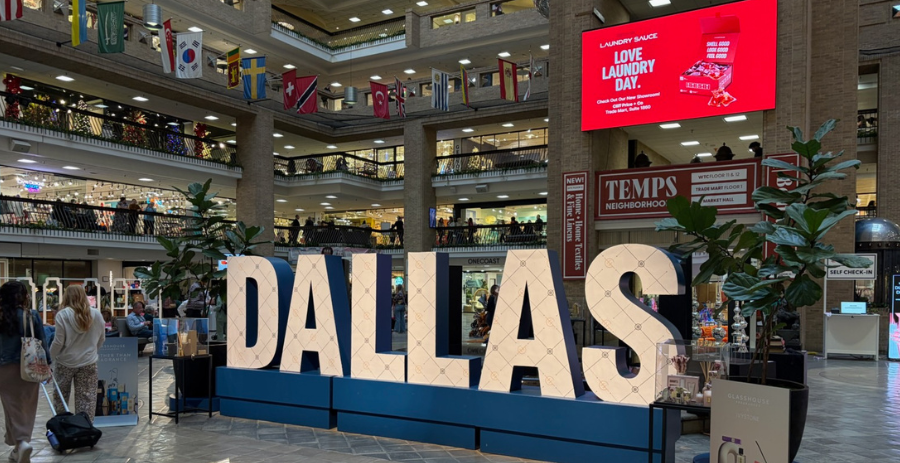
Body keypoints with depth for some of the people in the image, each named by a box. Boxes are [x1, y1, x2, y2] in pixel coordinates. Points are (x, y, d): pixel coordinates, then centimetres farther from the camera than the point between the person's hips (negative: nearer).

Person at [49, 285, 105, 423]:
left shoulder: (62, 315, -12)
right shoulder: (96, 314, -3)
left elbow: (59, 342, -10)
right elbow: (102, 339, 6)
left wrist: (50, 356, 7)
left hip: (65, 362, -1)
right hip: (89, 363, 1)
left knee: (60, 397, 16)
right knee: (87, 398, 5)